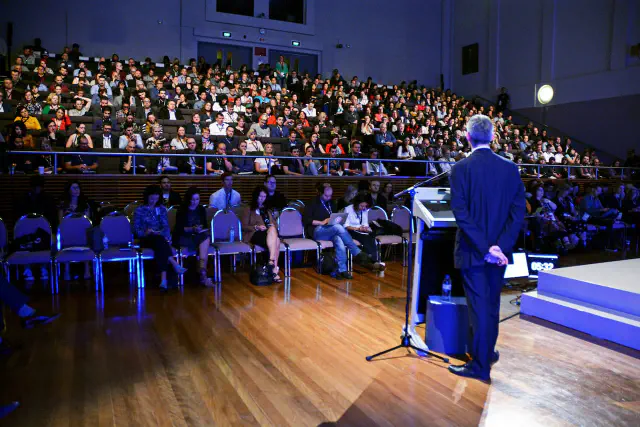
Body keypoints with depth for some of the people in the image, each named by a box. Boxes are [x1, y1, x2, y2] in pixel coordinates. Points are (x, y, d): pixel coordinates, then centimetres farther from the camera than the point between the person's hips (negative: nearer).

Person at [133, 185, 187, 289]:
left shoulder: (161, 209, 16)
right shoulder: (139, 210, 8)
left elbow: (166, 226, 6)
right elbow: (136, 229, 2)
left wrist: (166, 237, -13)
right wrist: (145, 233, -19)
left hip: (160, 239, 2)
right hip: (146, 239, -2)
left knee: (160, 247, -35)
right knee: (159, 240, -37)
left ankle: (163, 278, -48)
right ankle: (174, 264, -47)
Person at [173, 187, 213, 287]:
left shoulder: (201, 209, 10)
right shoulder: (182, 210, -2)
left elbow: (205, 225, 12)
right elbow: (179, 228, -9)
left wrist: (203, 229, -12)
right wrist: (192, 229, -25)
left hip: (198, 237, 4)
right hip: (183, 237, -4)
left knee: (207, 238, -31)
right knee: (204, 244, -30)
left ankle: (202, 274, -39)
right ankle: (203, 274, -30)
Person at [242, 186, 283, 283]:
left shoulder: (268, 210, 30)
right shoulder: (248, 210, 14)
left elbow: (274, 224, 25)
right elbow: (244, 227, 4)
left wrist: (272, 227, -1)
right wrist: (257, 227, -13)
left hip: (269, 233, 4)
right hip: (254, 235, -4)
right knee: (275, 241, -37)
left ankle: (272, 260, -49)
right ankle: (275, 269, -49)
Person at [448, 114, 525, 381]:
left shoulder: (461, 168, -11)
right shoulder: (510, 168, 1)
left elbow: (461, 213, -19)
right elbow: (519, 212, -4)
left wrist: (484, 247, -16)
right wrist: (500, 245, -9)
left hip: (472, 249, -4)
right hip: (500, 249, 4)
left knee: (479, 306, 3)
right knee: (492, 302, 20)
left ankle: (480, 365, 13)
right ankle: (487, 352, 39)